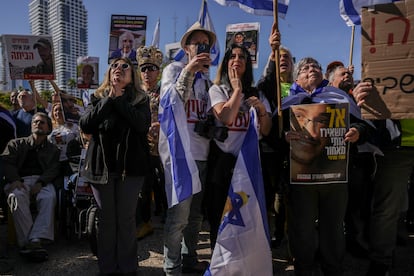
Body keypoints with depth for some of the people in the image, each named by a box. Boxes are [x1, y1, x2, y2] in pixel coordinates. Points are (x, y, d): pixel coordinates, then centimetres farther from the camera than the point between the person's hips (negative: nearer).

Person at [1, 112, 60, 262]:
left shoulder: (53, 149, 23)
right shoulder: (16, 143, 23)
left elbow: (53, 170, 8)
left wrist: (40, 183, -14)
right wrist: (14, 180, -14)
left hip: (42, 181, 0)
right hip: (19, 181, 0)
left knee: (49, 197, -35)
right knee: (17, 196, -36)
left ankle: (36, 240, -42)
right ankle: (26, 242, -38)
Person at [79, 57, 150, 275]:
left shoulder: (140, 99, 4)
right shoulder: (98, 98, 10)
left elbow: (143, 125, -15)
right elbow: (85, 125, -5)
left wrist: (119, 99, -12)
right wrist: (108, 100, -10)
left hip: (131, 165, -1)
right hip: (101, 165, 2)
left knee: (126, 218, 5)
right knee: (106, 218, 8)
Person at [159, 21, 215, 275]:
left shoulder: (209, 79, 21)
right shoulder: (174, 69, 3)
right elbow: (170, 101, -13)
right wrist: (188, 71, -18)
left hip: (202, 151, 7)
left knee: (196, 212, 14)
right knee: (179, 213, -8)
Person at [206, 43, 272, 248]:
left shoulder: (256, 94, 14)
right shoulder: (217, 90, 5)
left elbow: (265, 131, 8)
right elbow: (226, 118, -16)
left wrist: (262, 109, -8)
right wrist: (237, 90, -5)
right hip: (223, 160, -2)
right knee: (219, 214, 3)